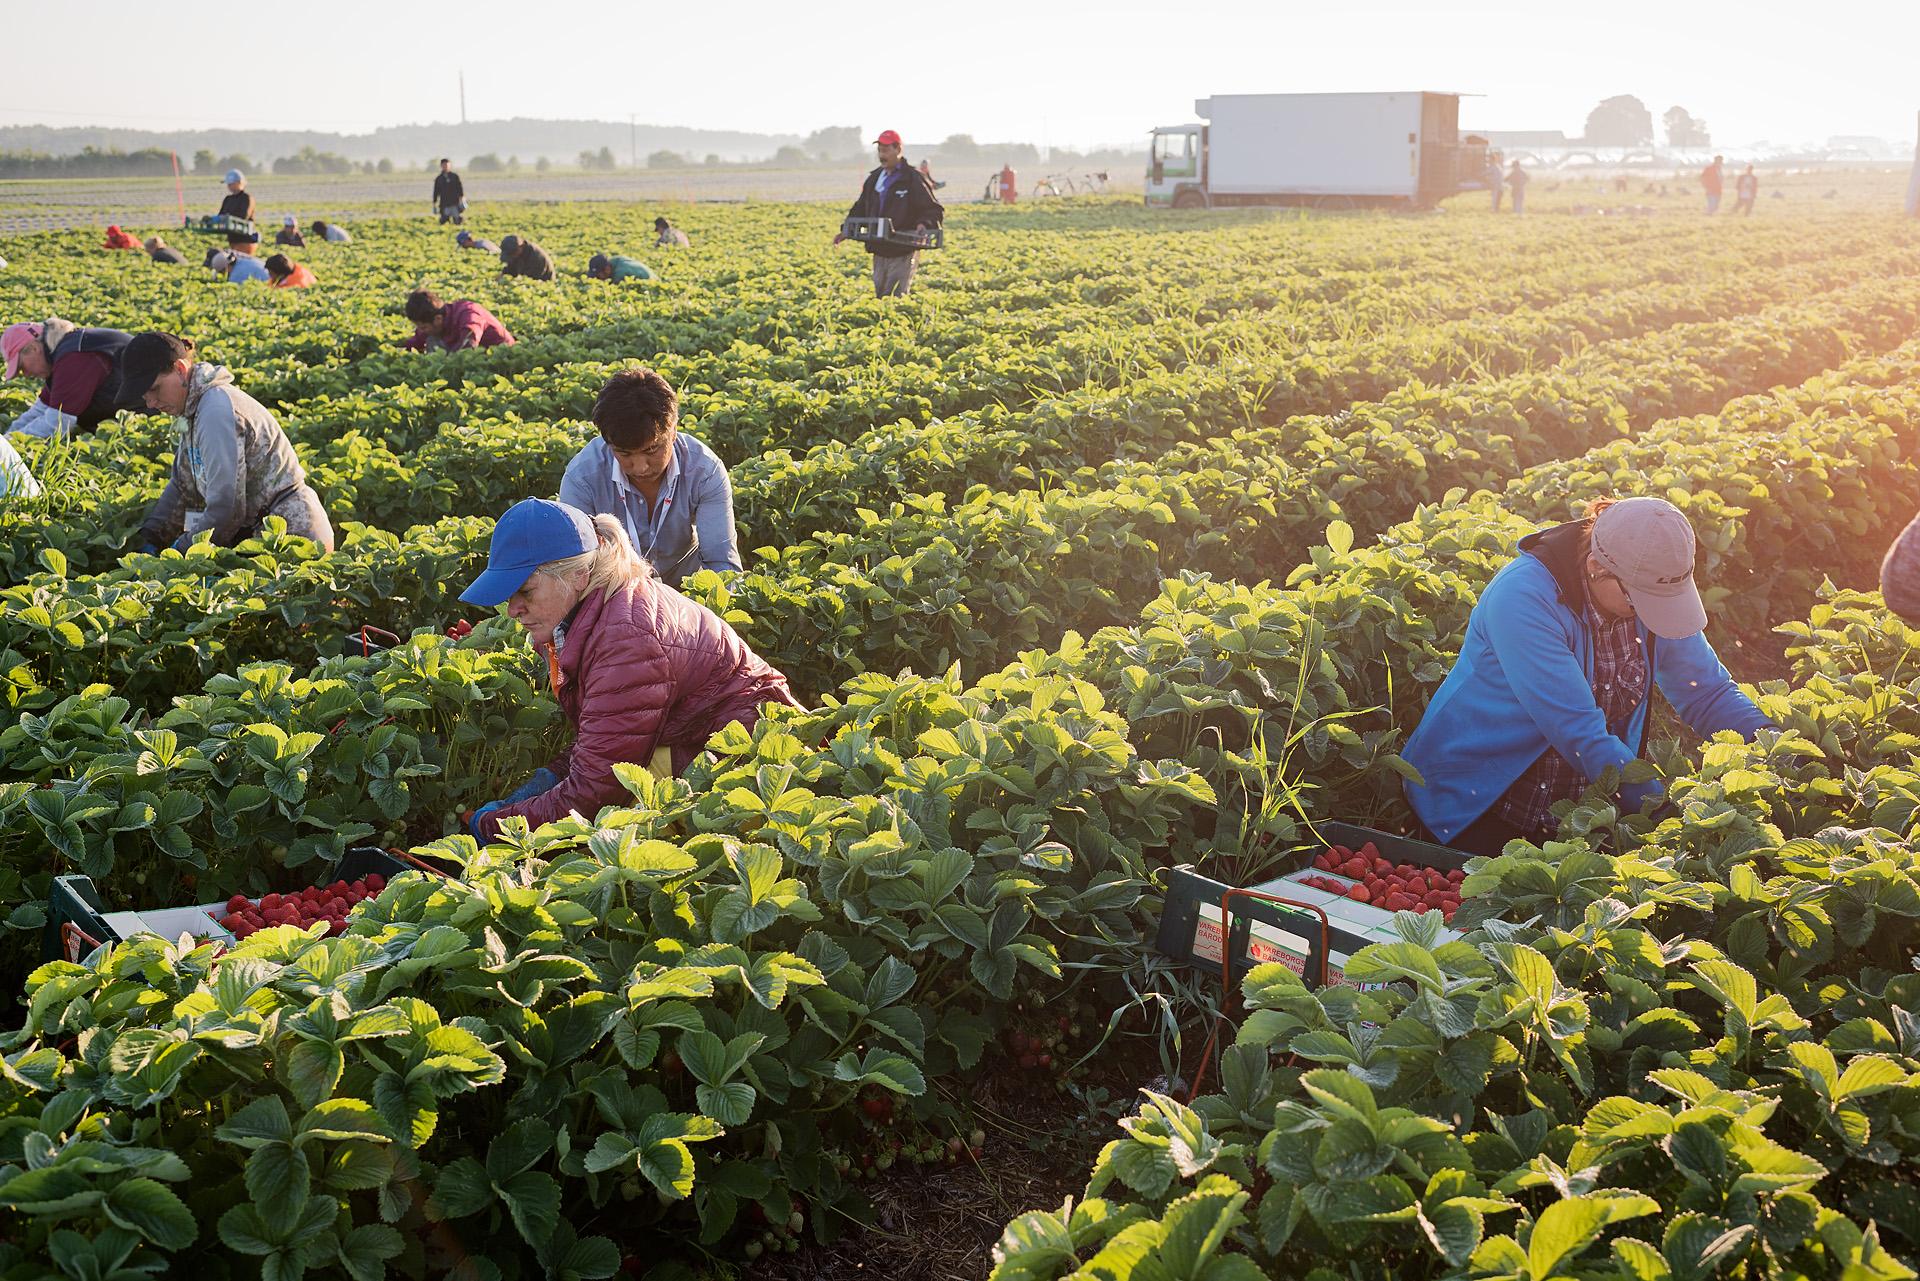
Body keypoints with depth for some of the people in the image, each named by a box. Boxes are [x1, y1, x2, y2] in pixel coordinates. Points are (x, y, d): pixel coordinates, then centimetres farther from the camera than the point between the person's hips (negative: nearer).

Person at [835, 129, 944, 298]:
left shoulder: (912, 179, -6)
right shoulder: (874, 179, 13)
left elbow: (935, 210, -7)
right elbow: (860, 209, 21)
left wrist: (924, 223, -28)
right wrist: (847, 230, 6)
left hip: (903, 253, -7)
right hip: (879, 252, 7)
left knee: (895, 298, -12)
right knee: (879, 295, 12)